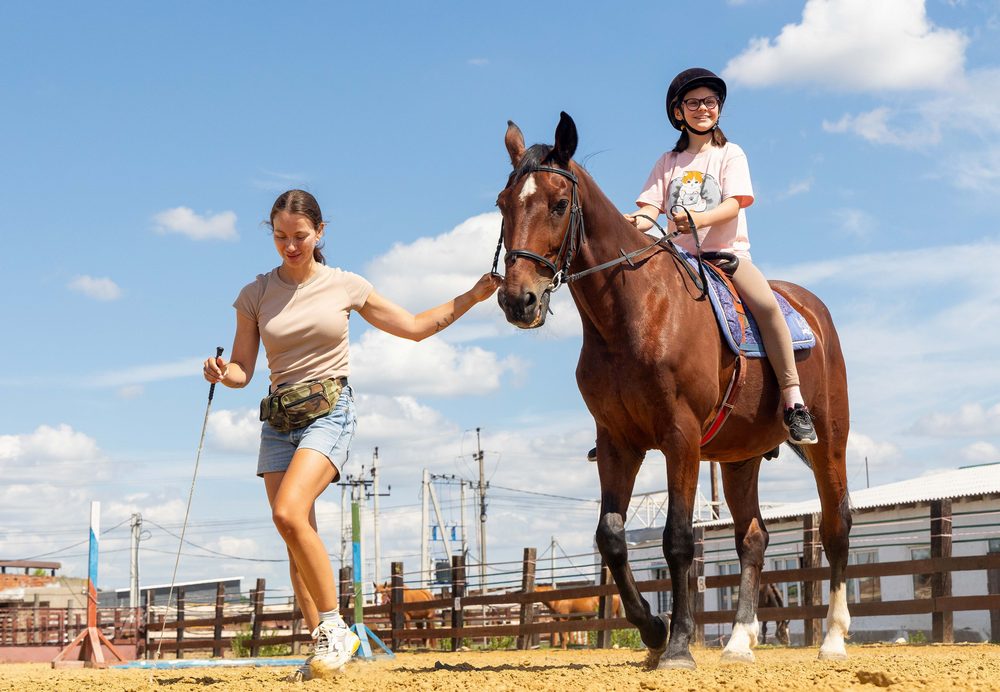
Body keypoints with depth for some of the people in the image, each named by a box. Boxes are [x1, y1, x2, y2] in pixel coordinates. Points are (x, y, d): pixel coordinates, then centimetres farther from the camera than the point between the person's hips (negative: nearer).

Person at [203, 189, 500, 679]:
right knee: (296, 540, 1)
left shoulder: (346, 287, 3)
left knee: (289, 514, -25)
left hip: (330, 411, -4)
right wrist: (221, 373, -16)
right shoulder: (256, 295, 6)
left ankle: (334, 628, -14)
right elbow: (242, 370, 7)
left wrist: (471, 298, 6)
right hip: (279, 418, 4)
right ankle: (324, 643, 10)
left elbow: (415, 327, 12)